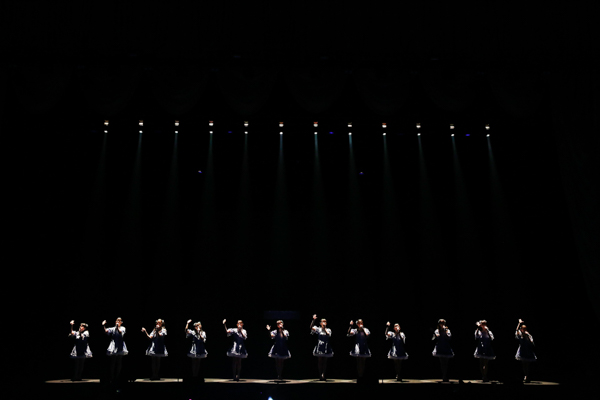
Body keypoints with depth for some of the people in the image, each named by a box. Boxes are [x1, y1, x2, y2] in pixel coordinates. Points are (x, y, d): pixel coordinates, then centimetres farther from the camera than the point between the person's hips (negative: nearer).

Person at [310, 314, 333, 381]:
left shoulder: (328, 330, 4)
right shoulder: (318, 329, 2)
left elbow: (328, 335, -16)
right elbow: (311, 327, -11)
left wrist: (324, 328, -14)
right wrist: (313, 320, -22)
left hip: (326, 347, 1)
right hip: (319, 346, -1)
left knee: (325, 362, 4)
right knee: (320, 361, 4)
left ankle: (323, 375, 9)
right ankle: (320, 376, 9)